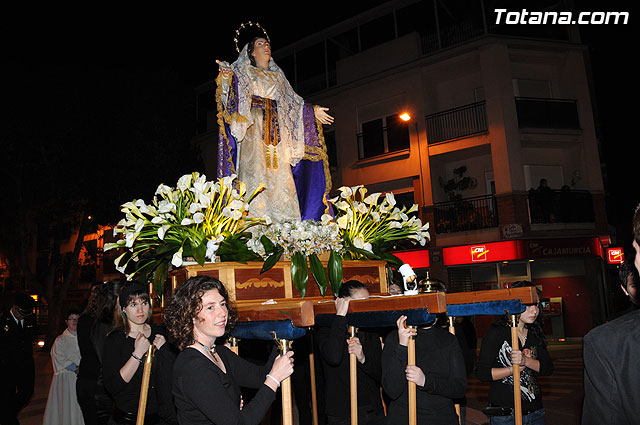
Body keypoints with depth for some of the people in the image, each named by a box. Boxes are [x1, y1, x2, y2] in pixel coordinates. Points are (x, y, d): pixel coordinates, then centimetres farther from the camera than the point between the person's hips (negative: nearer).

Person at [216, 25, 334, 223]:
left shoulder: (277, 76, 28)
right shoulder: (243, 71, 16)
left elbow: (292, 102, 29)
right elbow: (233, 92, -3)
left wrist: (313, 111, 22)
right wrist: (227, 77, -24)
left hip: (275, 128, 4)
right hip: (253, 127, -4)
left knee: (280, 172, -9)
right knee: (255, 167, -19)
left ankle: (285, 222, -14)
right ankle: (255, 220, -26)